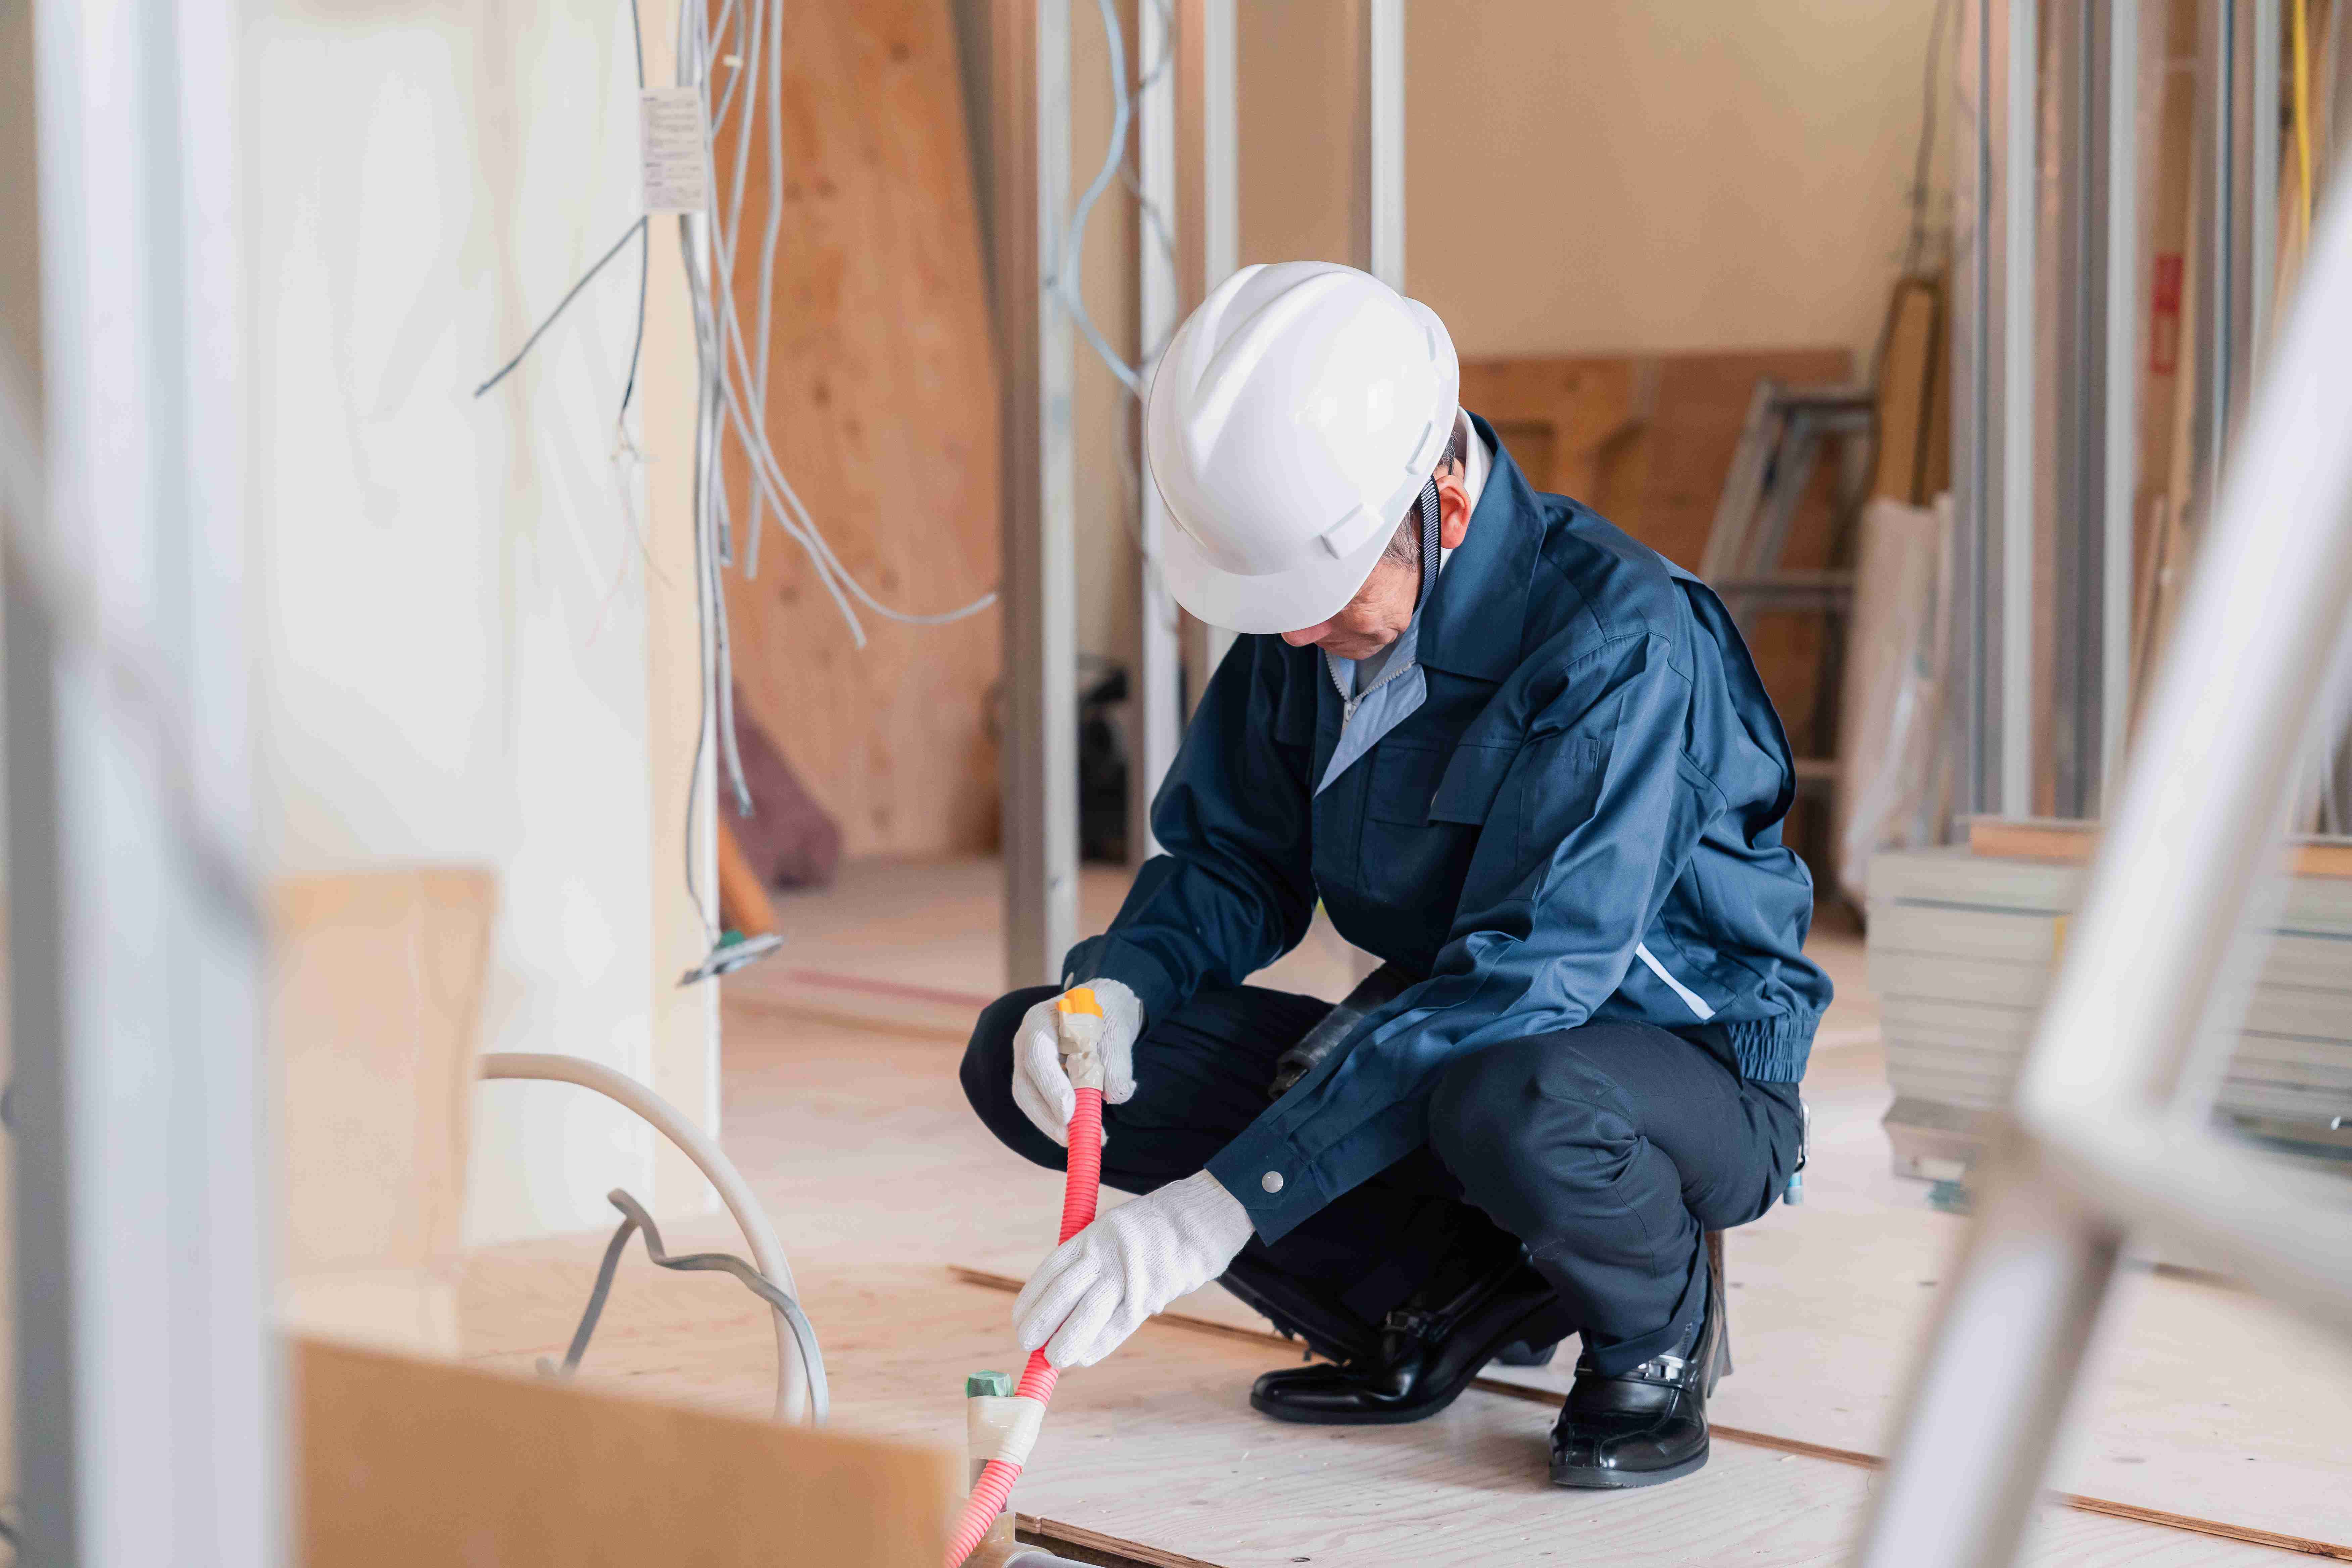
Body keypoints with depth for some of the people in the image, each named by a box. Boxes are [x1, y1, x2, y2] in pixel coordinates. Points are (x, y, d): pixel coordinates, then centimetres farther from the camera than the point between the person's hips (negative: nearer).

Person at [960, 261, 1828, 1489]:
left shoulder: (1616, 636, -28)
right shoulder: (1312, 608, -5)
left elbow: (1525, 974, -35)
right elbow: (1237, 860, 6)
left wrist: (1223, 1204, -40)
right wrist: (1117, 986, -20)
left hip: (1676, 1063, -6)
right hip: (1441, 1054, 7)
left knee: (1503, 1102, -44)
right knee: (1020, 1055, -9)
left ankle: (1657, 1320, -7)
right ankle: (1440, 1302, 0)